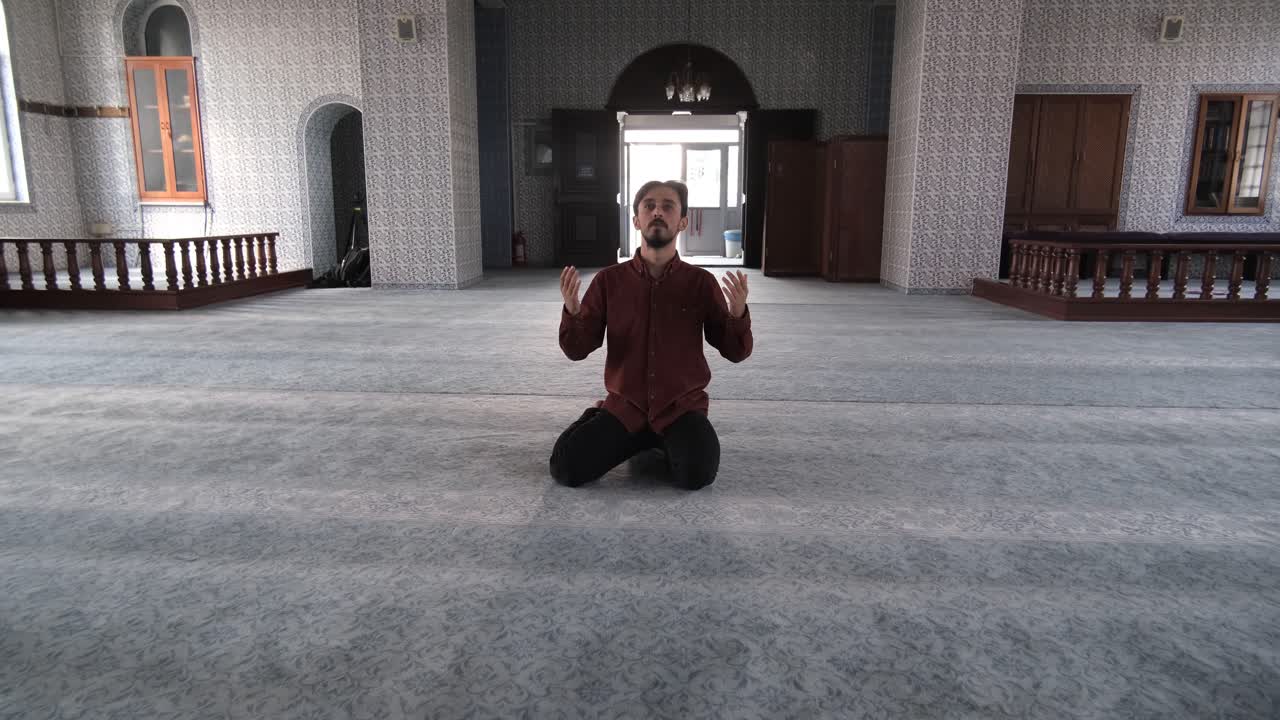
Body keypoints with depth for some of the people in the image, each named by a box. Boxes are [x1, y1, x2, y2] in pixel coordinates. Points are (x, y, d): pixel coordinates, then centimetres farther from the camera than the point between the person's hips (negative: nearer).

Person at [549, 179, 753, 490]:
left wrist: (738, 313, -21)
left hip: (681, 407, 0)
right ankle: (639, 440, 13)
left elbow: (735, 352, -1)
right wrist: (572, 310, -22)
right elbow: (577, 350, -2)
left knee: (697, 474, -28)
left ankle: (667, 442, 8)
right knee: (565, 467, -18)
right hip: (625, 407, 1)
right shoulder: (609, 280, -2)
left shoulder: (701, 282, -3)